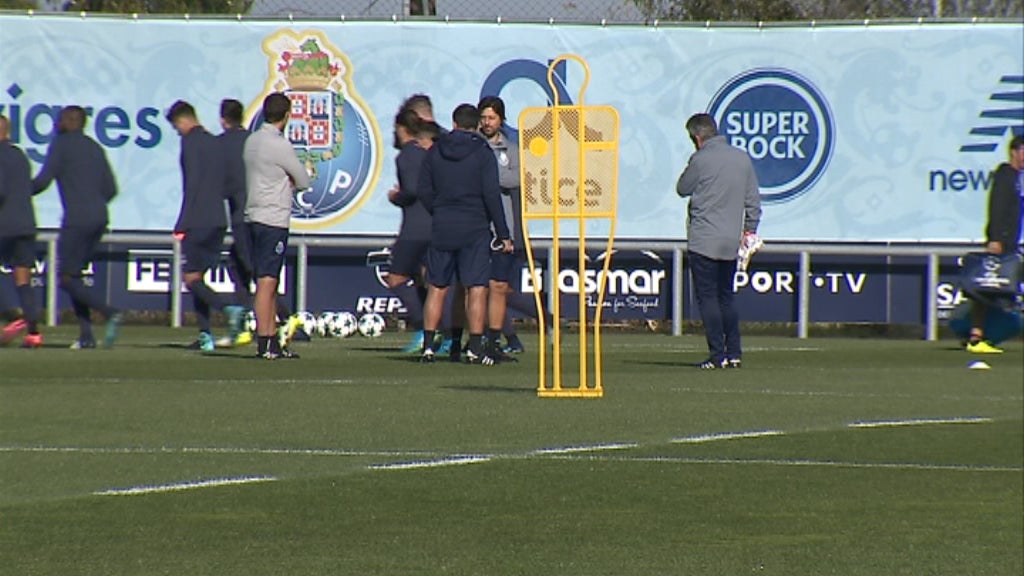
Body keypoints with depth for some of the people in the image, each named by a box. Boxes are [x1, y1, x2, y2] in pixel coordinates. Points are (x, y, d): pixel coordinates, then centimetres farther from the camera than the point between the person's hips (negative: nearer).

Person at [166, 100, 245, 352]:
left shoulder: (191, 142, -8)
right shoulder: (216, 144, 16)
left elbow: (192, 183, -15)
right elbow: (226, 185, 17)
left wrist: (182, 224, -14)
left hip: (198, 221, -8)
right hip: (218, 221, 8)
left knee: (192, 279, -5)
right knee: (199, 276, 12)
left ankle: (229, 308, -26)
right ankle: (205, 334, 5)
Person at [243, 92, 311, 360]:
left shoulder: (252, 141, 12)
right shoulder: (279, 145, -14)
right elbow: (303, 181, -7)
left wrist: (286, 185, 5)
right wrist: (291, 185, 11)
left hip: (254, 215, 9)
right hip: (274, 219, -9)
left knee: (268, 283, 11)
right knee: (267, 282, -9)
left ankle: (273, 341, 14)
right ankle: (264, 343, -11)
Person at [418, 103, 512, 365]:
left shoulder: (435, 152, 6)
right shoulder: (483, 153, -5)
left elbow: (424, 190, 6)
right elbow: (491, 194, -10)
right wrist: (503, 234, -6)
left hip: (442, 228, 3)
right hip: (475, 228, -3)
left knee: (436, 288, 8)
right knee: (477, 289, -2)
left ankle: (428, 345, 5)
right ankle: (475, 348, -8)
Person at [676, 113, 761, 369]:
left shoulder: (701, 160, -11)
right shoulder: (742, 158, 7)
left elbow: (682, 189, 3)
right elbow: (753, 198, 10)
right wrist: (749, 229, 16)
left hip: (704, 240, -6)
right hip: (732, 242, 6)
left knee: (707, 298, -2)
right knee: (725, 298, 15)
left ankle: (718, 355, -6)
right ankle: (734, 353, 10)